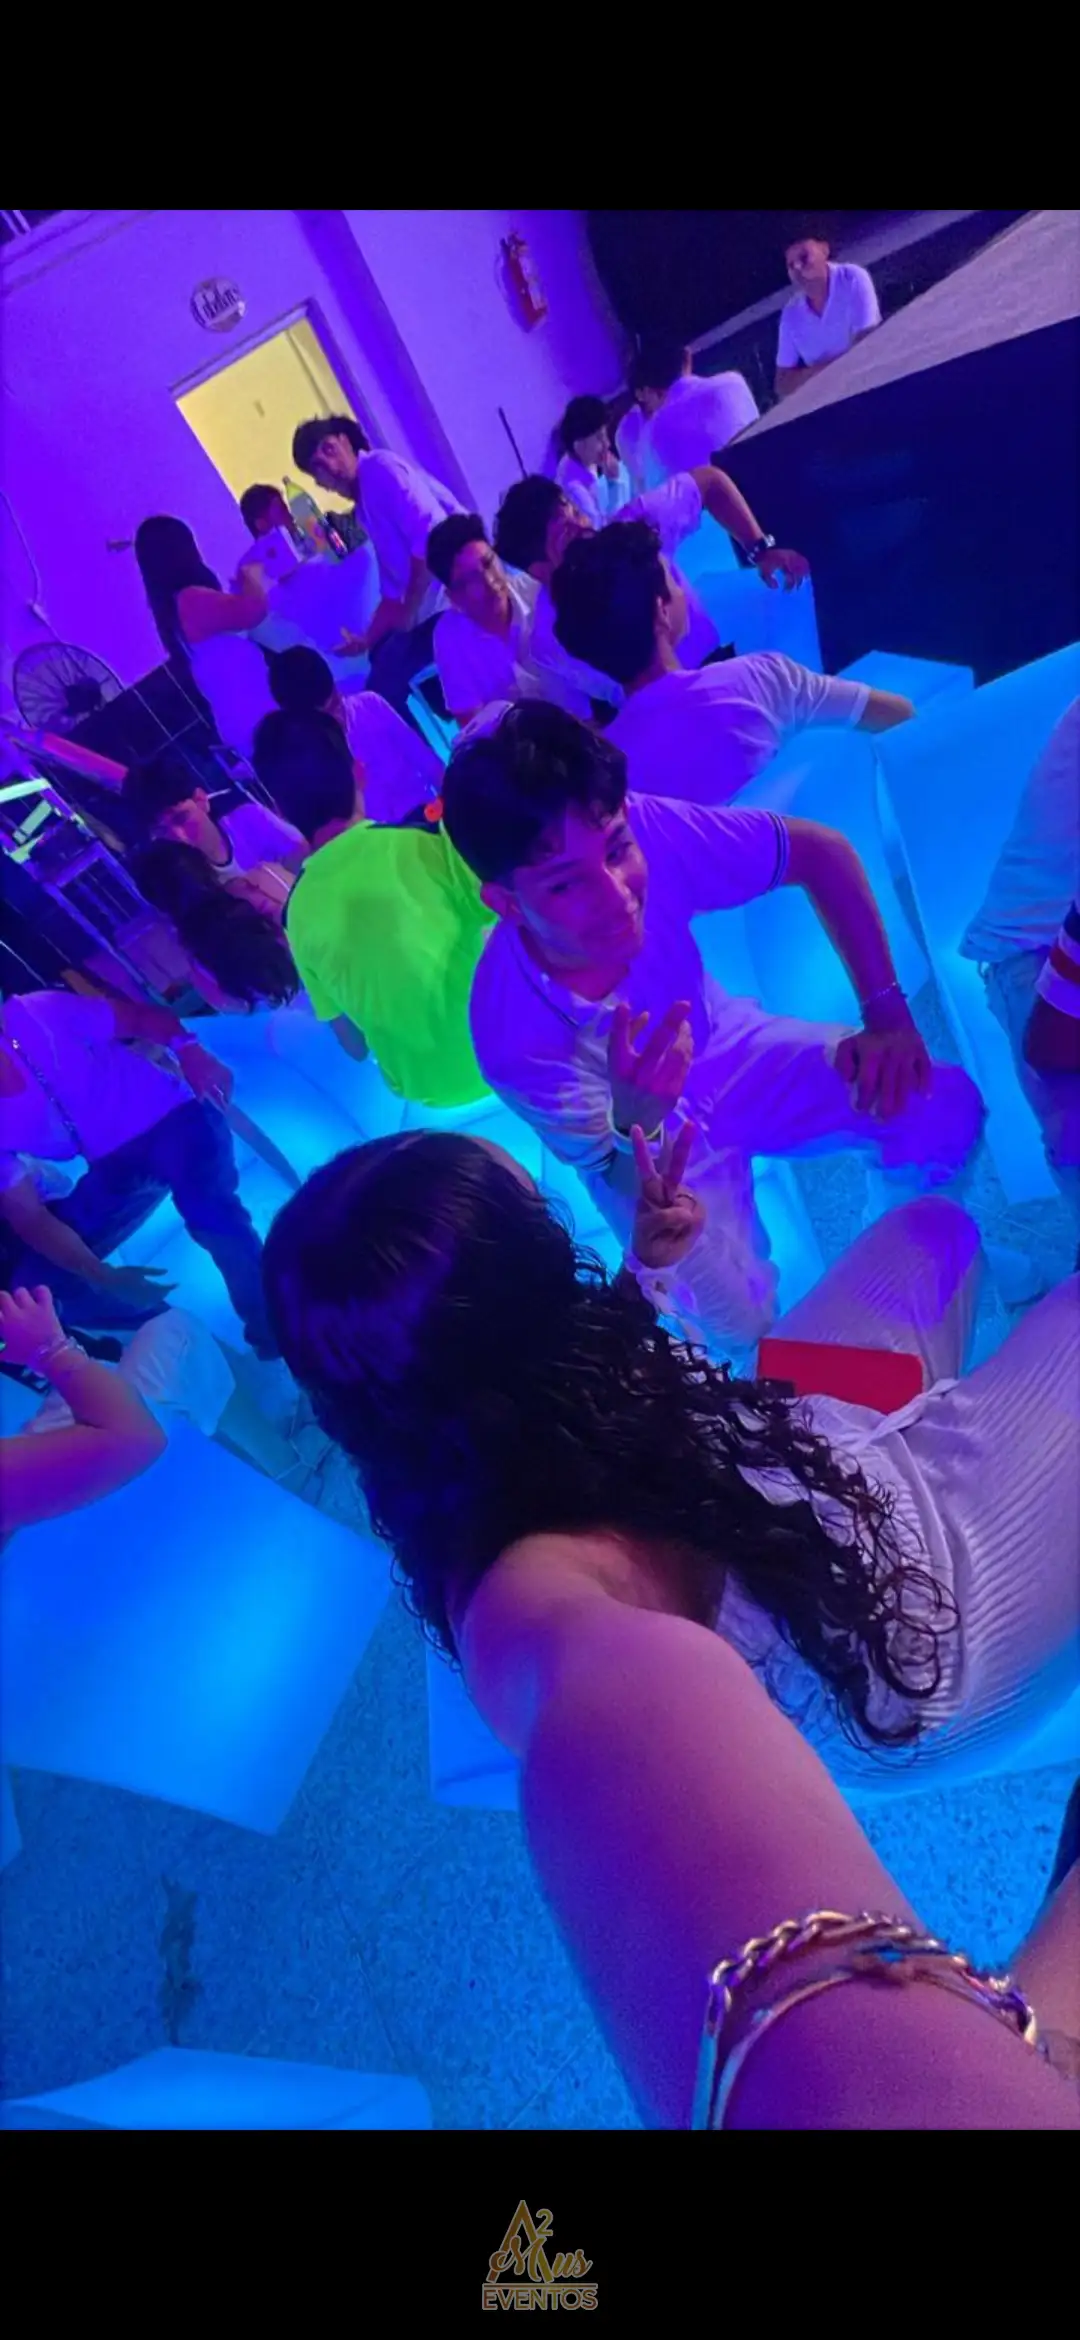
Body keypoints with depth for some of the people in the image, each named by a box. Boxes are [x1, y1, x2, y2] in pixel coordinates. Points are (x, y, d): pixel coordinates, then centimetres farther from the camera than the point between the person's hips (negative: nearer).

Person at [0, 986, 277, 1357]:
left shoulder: (41, 1013, -17)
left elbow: (141, 1015, -5)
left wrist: (188, 1049, -25)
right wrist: (103, 1277, -21)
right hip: (116, 1163, 4)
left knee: (208, 1209, -33)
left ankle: (274, 1333, -18)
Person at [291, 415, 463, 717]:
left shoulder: (380, 467, -6)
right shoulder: (364, 506, 22)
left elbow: (432, 533, -20)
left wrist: (410, 611, -13)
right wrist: (367, 641, 16)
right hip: (430, 607, 10)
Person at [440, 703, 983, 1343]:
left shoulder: (652, 831, -31)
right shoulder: (514, 1034, -35)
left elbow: (822, 852, -14)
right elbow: (623, 1178, -22)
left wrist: (887, 1012, -19)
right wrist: (638, 1124, -47)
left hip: (728, 1051, 3)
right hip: (654, 1144, -2)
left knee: (944, 1110, -16)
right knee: (737, 1324, -20)